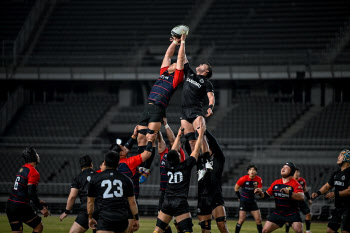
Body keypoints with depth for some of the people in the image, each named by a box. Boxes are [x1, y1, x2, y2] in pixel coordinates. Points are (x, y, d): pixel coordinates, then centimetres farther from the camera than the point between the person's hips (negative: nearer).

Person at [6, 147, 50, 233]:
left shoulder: (22, 169, 16)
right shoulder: (34, 173, -12)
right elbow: (31, 193, -20)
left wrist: (38, 201, 29)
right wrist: (41, 208, -16)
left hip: (10, 204, 8)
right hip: (20, 206, -8)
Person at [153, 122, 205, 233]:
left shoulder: (168, 166, 5)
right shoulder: (186, 166, -5)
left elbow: (173, 150, 21)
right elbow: (196, 150, 3)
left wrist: (178, 135, 31)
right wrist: (201, 134, 13)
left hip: (167, 202, 5)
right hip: (180, 203, -4)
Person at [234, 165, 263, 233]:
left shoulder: (259, 180, -5)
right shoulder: (243, 179, -13)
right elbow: (236, 188, 1)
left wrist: (256, 188, -25)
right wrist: (239, 197, 4)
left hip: (253, 202, 3)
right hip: (244, 202, -3)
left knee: (258, 220, -2)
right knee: (241, 220, -10)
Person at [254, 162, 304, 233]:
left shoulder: (295, 183, -9)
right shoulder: (276, 183, 7)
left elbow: (301, 197, -25)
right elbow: (266, 195, 14)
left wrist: (288, 192, -39)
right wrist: (260, 193, -8)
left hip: (292, 213, -4)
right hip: (278, 213, 4)